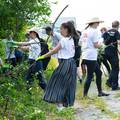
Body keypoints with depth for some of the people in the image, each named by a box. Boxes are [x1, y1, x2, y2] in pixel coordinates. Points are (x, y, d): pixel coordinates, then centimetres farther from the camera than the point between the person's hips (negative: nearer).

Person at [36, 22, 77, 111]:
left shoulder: (64, 40, -17)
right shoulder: (71, 39, 9)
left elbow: (54, 51, -17)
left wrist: (42, 57, -13)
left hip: (65, 63, -8)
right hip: (71, 62, 9)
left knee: (59, 83, -3)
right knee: (68, 84, 14)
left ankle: (59, 104, -6)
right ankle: (67, 103, 21)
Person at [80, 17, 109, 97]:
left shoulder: (84, 32, 11)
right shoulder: (94, 31, -12)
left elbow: (81, 43, 15)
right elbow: (96, 45, -14)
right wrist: (100, 45, 5)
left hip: (85, 55, 9)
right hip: (91, 57, -9)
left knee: (98, 73, 16)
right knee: (90, 76, -1)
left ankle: (100, 92, 21)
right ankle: (85, 95, 5)